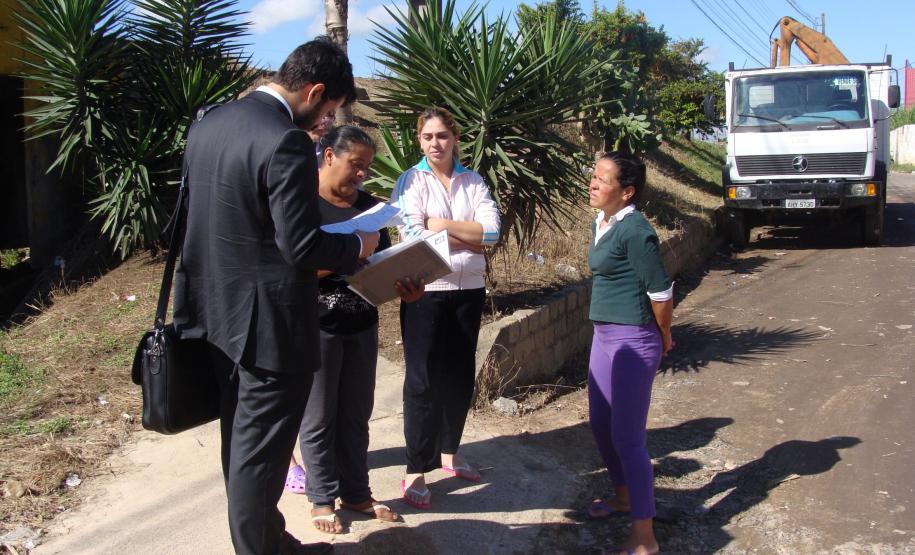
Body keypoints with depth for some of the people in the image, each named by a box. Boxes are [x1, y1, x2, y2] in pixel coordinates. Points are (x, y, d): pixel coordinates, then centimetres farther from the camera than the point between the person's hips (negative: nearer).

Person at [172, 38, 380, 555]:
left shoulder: (210, 122, 5)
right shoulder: (287, 142, -23)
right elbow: (302, 245, -23)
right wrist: (358, 245, -4)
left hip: (219, 311, 9)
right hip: (268, 323, -9)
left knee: (240, 440, 20)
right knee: (260, 452, 5)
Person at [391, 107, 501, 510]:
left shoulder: (473, 182, 7)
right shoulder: (411, 181, -3)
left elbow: (492, 231, -6)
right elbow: (415, 238, -15)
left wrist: (443, 225, -14)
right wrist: (470, 238, -10)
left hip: (469, 290, 4)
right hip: (426, 291, -4)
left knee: (459, 375, 14)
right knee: (423, 379, -1)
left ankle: (448, 454, 32)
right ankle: (415, 472, 8)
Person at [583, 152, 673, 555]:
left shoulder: (634, 230, -19)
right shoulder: (600, 223, 8)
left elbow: (661, 292, -16)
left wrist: (664, 337, -3)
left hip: (632, 341, -9)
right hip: (604, 336, 9)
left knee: (627, 437, -3)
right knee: (601, 427, 20)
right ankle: (623, 496, 44)